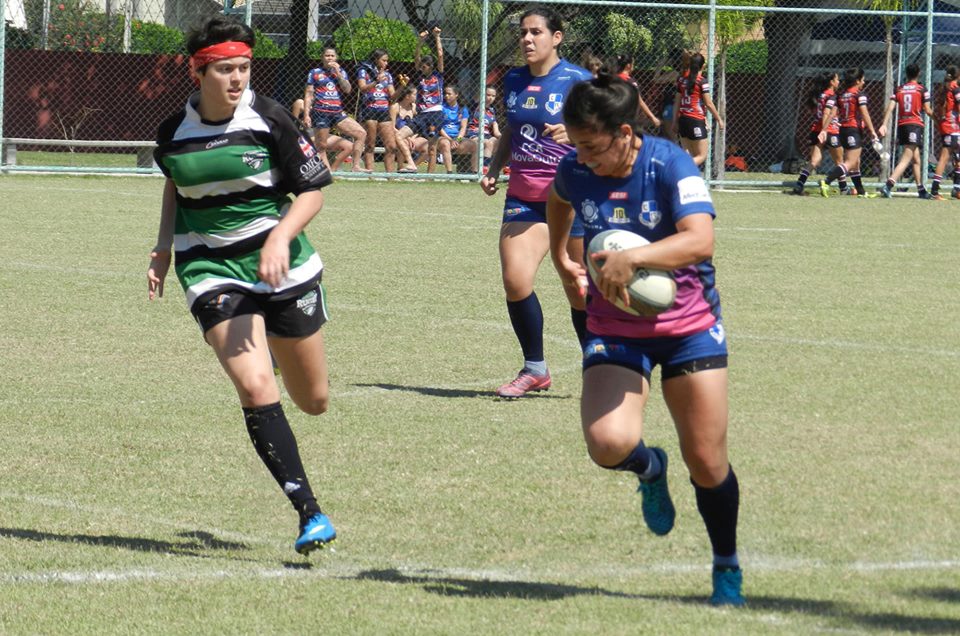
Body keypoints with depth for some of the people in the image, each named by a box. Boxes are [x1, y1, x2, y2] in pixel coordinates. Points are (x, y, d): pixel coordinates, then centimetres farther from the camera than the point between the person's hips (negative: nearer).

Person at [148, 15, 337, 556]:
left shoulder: (269, 120, -8)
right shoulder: (174, 132, 0)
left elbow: (313, 188, -5)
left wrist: (280, 237, -20)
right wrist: (164, 249, 12)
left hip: (282, 267, 0)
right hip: (210, 270, 0)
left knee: (314, 402, 11)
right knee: (256, 389, -21)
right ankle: (311, 514, -19)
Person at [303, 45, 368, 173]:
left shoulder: (341, 72, 16)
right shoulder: (315, 73, 7)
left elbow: (348, 90, 2)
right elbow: (308, 95, 4)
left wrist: (337, 73, -4)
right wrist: (306, 115, -5)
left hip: (338, 113, 4)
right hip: (321, 113, -4)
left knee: (361, 133, -6)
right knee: (321, 146, -3)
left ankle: (356, 166, -3)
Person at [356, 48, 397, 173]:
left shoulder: (387, 75, 18)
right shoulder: (364, 71, 3)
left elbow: (392, 95, 14)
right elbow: (362, 88, -13)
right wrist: (376, 82, -27)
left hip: (384, 111, 5)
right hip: (369, 110, -5)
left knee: (392, 146, -2)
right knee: (370, 145, -7)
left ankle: (390, 174, -1)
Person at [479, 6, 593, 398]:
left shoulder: (577, 81, -7)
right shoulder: (514, 81, 10)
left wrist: (572, 134, -27)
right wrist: (494, 170, 10)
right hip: (523, 197, 5)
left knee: (580, 292, 1)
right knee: (515, 280, -11)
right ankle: (534, 369, 4)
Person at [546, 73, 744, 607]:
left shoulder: (671, 165, -19)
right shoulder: (575, 170, -6)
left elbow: (700, 241, -34)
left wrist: (631, 258, -44)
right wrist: (561, 258, 21)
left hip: (688, 325, -2)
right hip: (613, 329, 2)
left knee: (707, 464, -1)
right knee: (608, 443, -24)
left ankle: (727, 568, 25)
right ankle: (650, 469, 14)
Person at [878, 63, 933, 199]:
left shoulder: (898, 89, 9)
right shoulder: (922, 89, -2)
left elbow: (890, 107, -1)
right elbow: (928, 111, -1)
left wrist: (884, 124, -3)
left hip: (901, 125, 5)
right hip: (915, 125, -5)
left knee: (916, 159, 17)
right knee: (906, 159, -12)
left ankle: (921, 190, 22)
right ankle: (888, 185, -29)